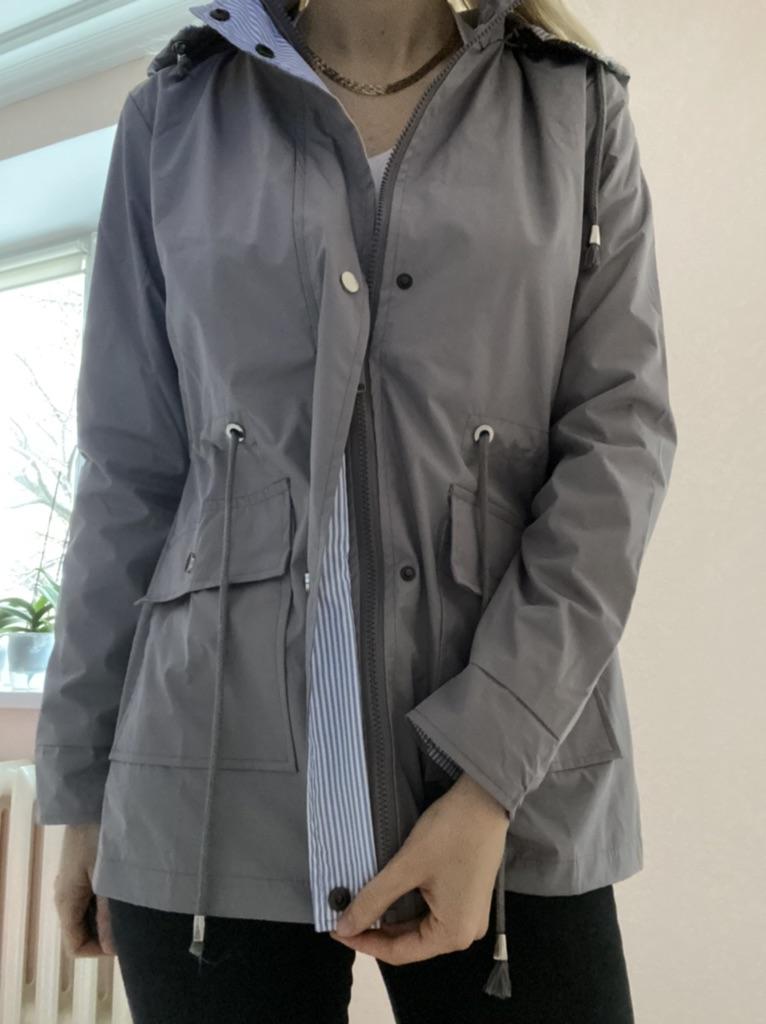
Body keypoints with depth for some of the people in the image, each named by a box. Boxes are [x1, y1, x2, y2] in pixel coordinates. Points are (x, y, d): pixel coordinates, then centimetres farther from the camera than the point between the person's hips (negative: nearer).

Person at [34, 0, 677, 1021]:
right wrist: (82, 781, 7)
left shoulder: (578, 108, 7)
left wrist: (493, 773, -13)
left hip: (514, 777, 0)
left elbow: (622, 435, -3)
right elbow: (129, 468, 7)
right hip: (216, 781, 1)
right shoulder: (174, 112, 9)